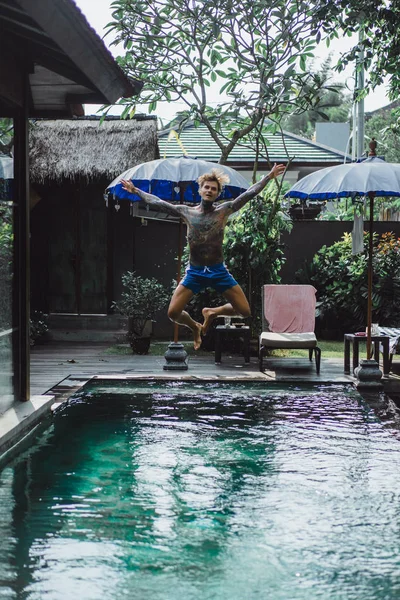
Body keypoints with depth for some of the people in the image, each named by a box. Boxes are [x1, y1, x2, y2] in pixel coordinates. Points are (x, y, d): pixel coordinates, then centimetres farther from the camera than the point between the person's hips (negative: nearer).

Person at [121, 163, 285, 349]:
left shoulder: (224, 210, -1)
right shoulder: (186, 212, 2)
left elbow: (249, 194, -5)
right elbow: (158, 202, 7)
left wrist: (269, 176, -9)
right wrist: (135, 191, 7)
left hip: (219, 272, 0)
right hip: (194, 273, 0)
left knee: (245, 311, -4)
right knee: (173, 313, -9)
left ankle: (212, 313, 24)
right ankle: (195, 327, 25)